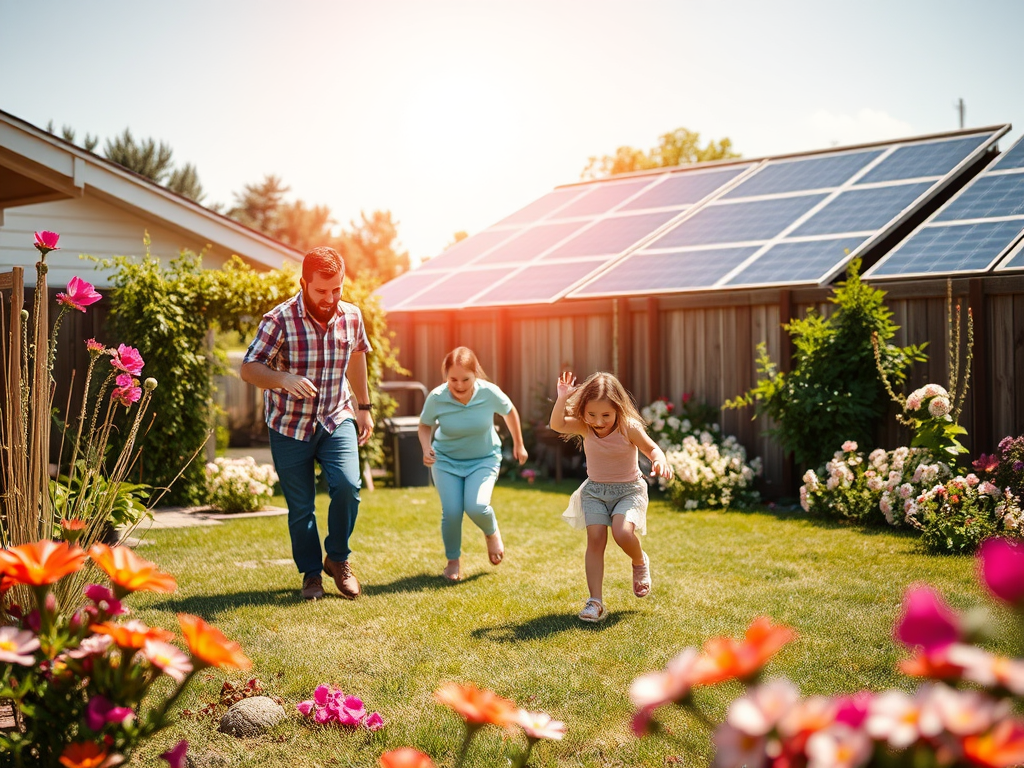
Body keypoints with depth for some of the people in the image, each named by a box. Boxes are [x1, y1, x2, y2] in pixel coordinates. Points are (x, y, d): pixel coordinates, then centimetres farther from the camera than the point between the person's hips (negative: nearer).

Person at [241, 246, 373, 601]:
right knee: (300, 507, 4)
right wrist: (284, 378, -34)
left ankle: (338, 559, 4)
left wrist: (363, 407, 22)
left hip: (337, 419, 2)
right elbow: (249, 368, -15)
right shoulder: (279, 319, -15)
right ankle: (311, 574, 25)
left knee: (347, 485, -19)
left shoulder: (351, 316, -2)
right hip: (289, 426, -2)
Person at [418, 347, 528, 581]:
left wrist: (519, 445, 11)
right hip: (446, 459, 1)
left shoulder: (489, 393, -23)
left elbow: (510, 412, -1)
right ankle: (453, 560, 16)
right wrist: (426, 448, -21)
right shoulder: (436, 398, -22)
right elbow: (425, 425, -1)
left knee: (477, 507, -22)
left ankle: (492, 533, 16)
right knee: (451, 511, -14)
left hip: (484, 459, -1)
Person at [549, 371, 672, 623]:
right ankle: (595, 602, -10)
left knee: (622, 532, -26)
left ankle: (640, 562, 10)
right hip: (595, 490, 3)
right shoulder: (584, 427, -9)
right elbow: (557, 424, -23)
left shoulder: (629, 428, -17)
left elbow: (652, 449, -12)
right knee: (595, 538, -12)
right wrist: (562, 398, -35)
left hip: (628, 489, -3)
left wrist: (660, 461, -34)